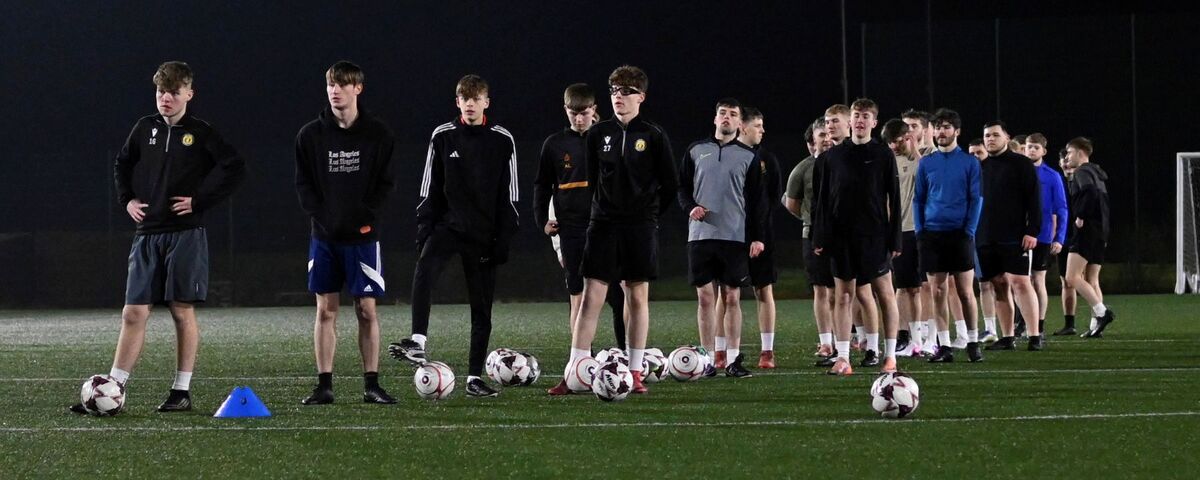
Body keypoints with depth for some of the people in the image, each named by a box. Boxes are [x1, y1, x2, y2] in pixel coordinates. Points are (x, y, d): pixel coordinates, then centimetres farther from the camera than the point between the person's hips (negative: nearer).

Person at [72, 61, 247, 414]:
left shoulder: (201, 134, -2)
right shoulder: (145, 129, 10)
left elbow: (234, 168, -9)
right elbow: (122, 165, 24)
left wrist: (200, 201, -11)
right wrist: (127, 199, 9)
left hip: (185, 234, -4)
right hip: (147, 235, 4)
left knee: (183, 311, -1)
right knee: (134, 312, 0)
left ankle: (182, 391, 6)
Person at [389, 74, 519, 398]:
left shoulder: (502, 141, 2)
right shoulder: (443, 137, 5)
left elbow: (509, 197, 4)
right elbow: (429, 190, 8)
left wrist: (503, 239, -3)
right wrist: (424, 230, 0)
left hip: (484, 234, 1)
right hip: (447, 224, -1)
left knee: (482, 307, 3)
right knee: (425, 268, -31)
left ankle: (475, 377, 10)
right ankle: (418, 343, -38)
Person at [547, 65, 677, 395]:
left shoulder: (653, 136, -2)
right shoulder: (599, 134, 5)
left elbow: (670, 184, 4)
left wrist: (649, 213, 6)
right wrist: (606, 209, 11)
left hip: (640, 228, -1)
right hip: (604, 226, 1)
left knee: (638, 297, 4)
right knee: (590, 297, -4)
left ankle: (635, 372, 11)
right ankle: (574, 374, -6)